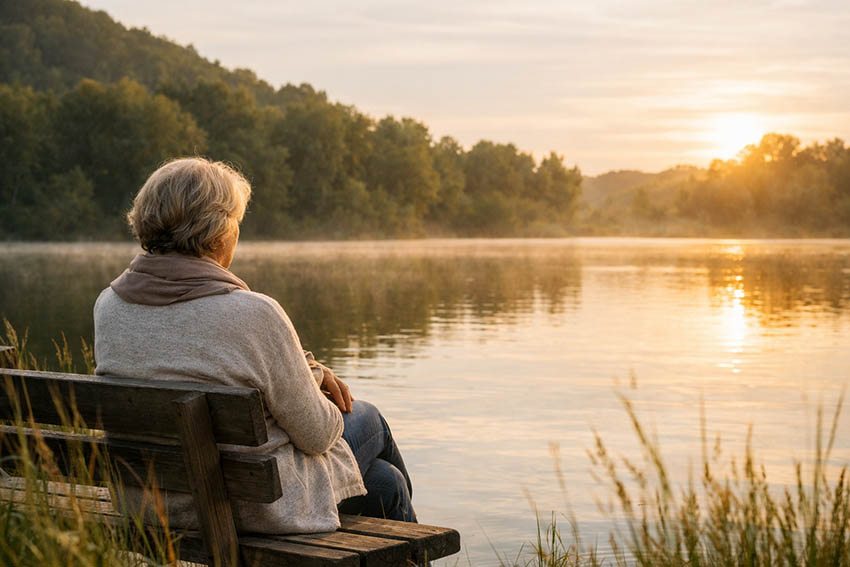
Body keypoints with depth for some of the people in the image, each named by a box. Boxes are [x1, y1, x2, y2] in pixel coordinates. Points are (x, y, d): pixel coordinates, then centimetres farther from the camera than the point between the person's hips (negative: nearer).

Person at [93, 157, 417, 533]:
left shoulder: (108, 305, -6)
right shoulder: (253, 314, -27)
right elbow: (316, 433, -15)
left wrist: (307, 371, 7)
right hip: (253, 509, -6)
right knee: (366, 419, 28)